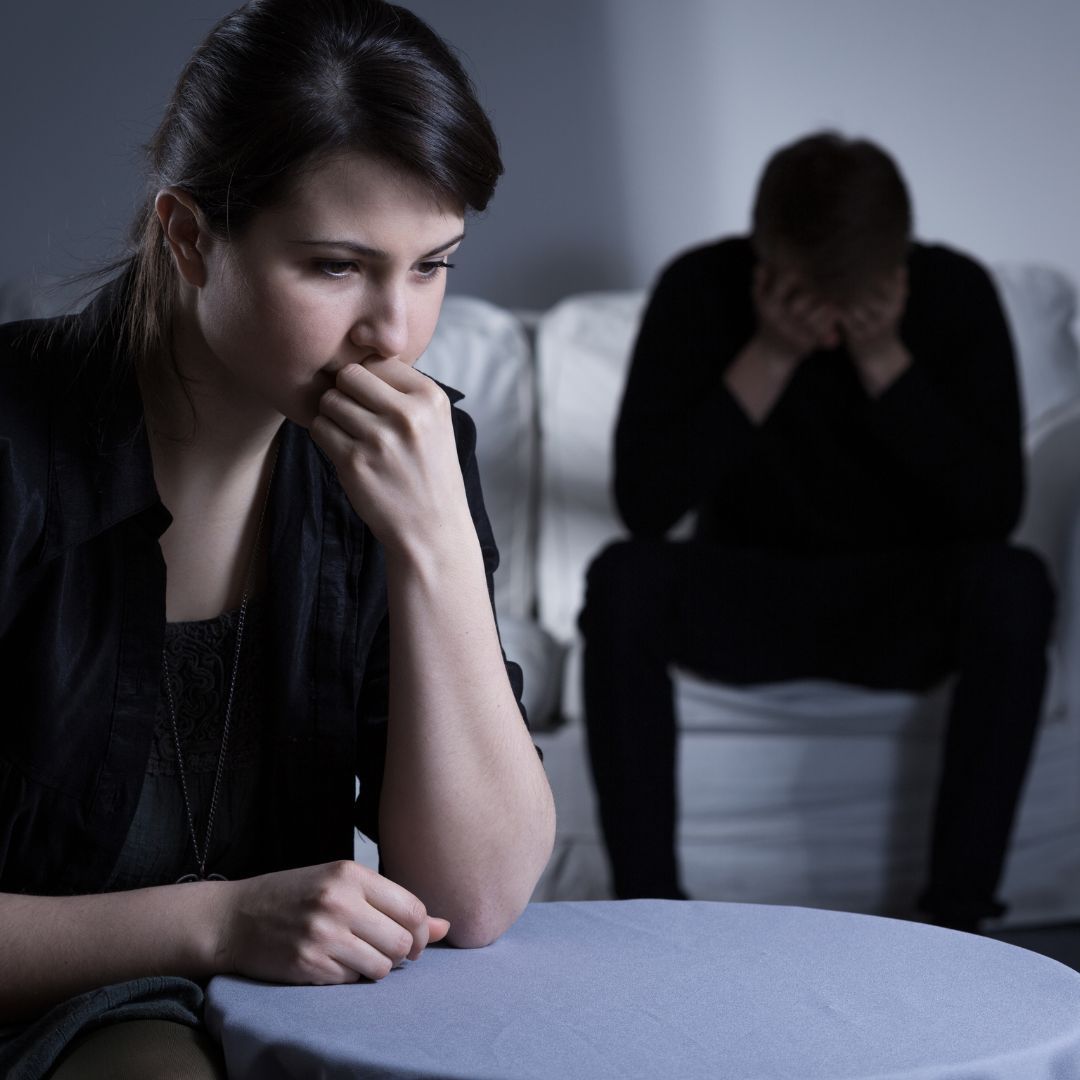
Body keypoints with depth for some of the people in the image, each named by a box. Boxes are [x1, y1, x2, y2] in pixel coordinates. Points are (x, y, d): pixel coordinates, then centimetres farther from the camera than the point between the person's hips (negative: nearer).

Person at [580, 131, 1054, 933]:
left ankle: (957, 916, -26)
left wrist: (885, 360, -27)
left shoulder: (956, 293, -12)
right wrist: (768, 356, -27)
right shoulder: (701, 289, -13)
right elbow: (644, 505, -21)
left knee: (1014, 583, -32)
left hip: (902, 608, 0)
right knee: (622, 579, -31)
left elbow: (996, 509, -20)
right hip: (743, 600, 0)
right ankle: (649, 909, -25)